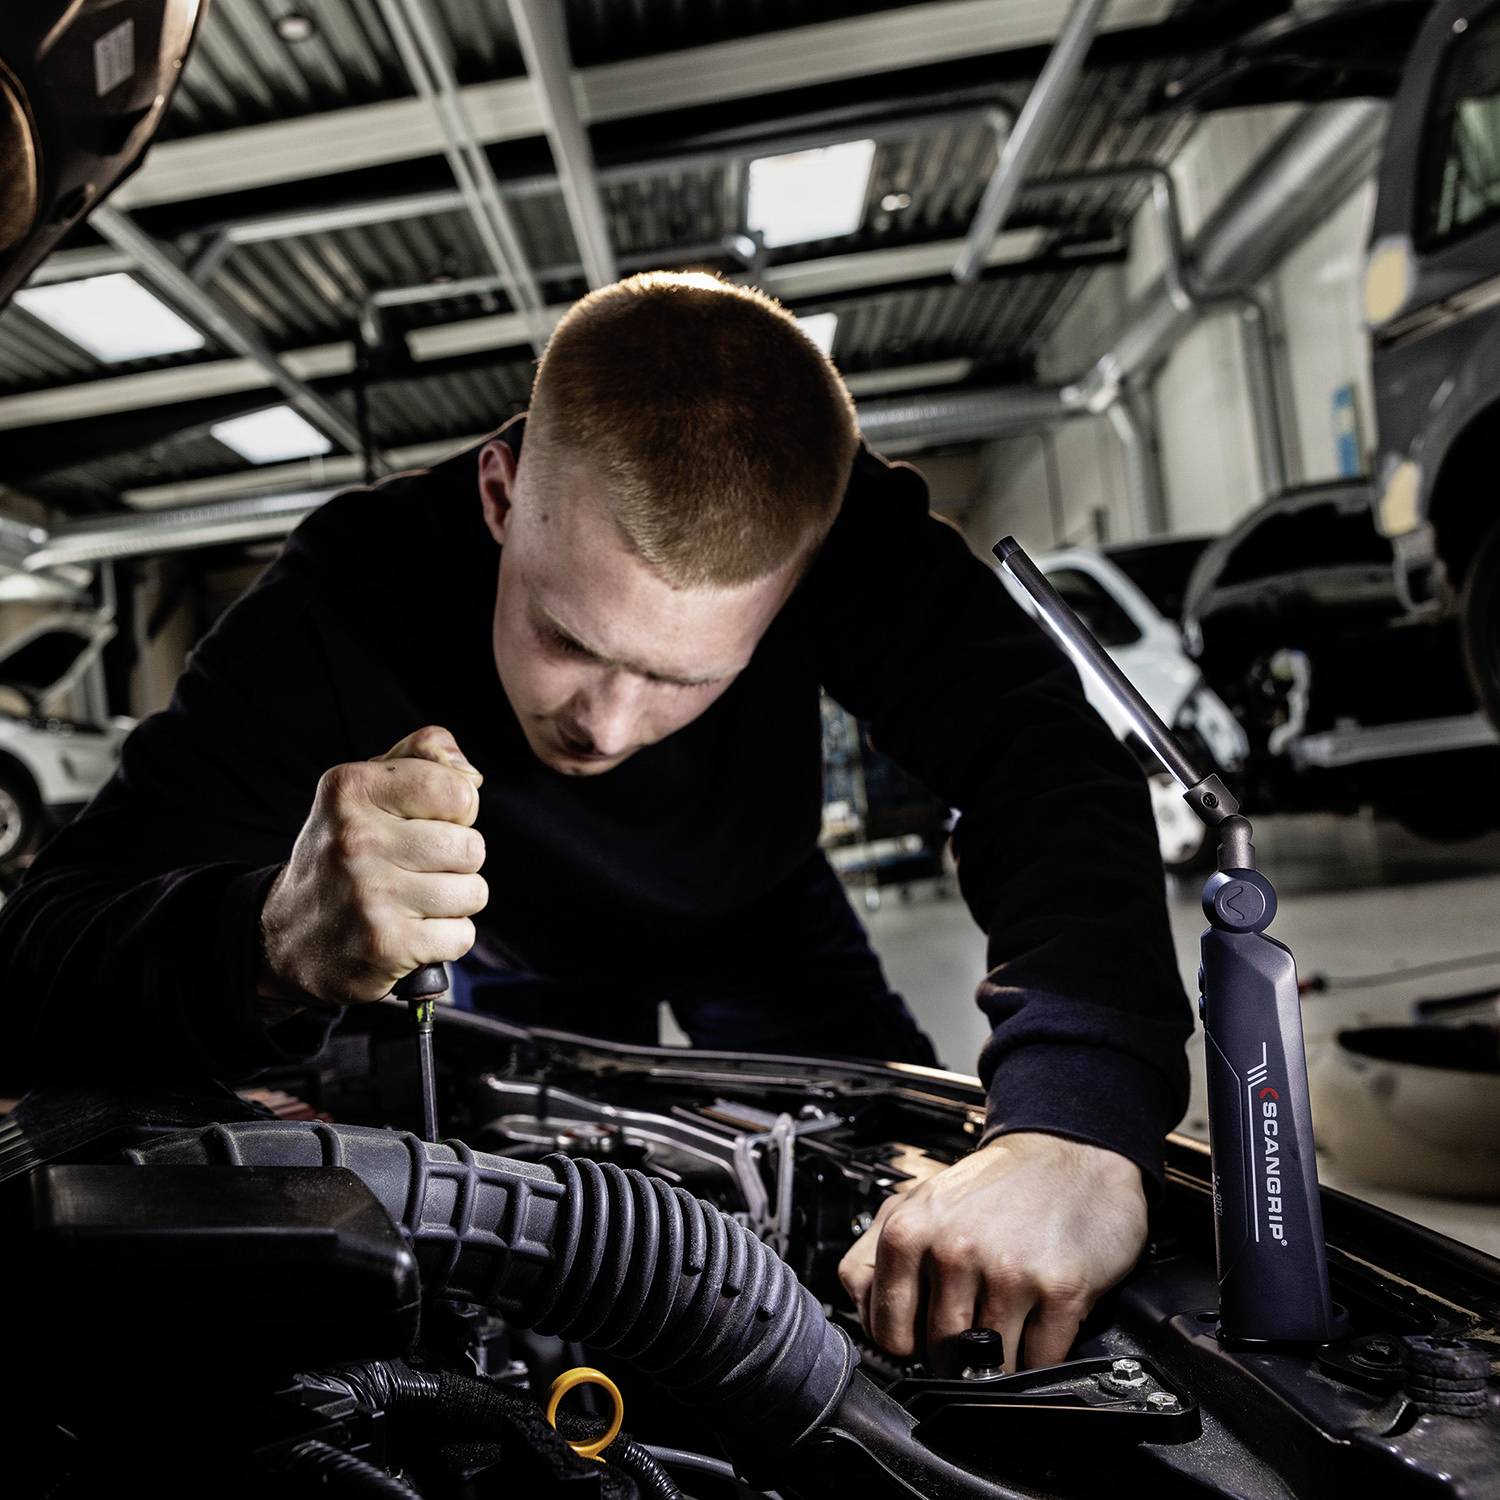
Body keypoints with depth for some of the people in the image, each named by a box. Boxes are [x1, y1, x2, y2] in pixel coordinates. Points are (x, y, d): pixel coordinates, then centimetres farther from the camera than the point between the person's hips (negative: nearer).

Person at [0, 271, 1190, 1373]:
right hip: (517, 953, 0)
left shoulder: (834, 523, -36)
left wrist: (1082, 1119, -62)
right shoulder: (350, 600, -39)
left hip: (756, 920, 1)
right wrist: (277, 947, -66)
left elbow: (1045, 758, -44)